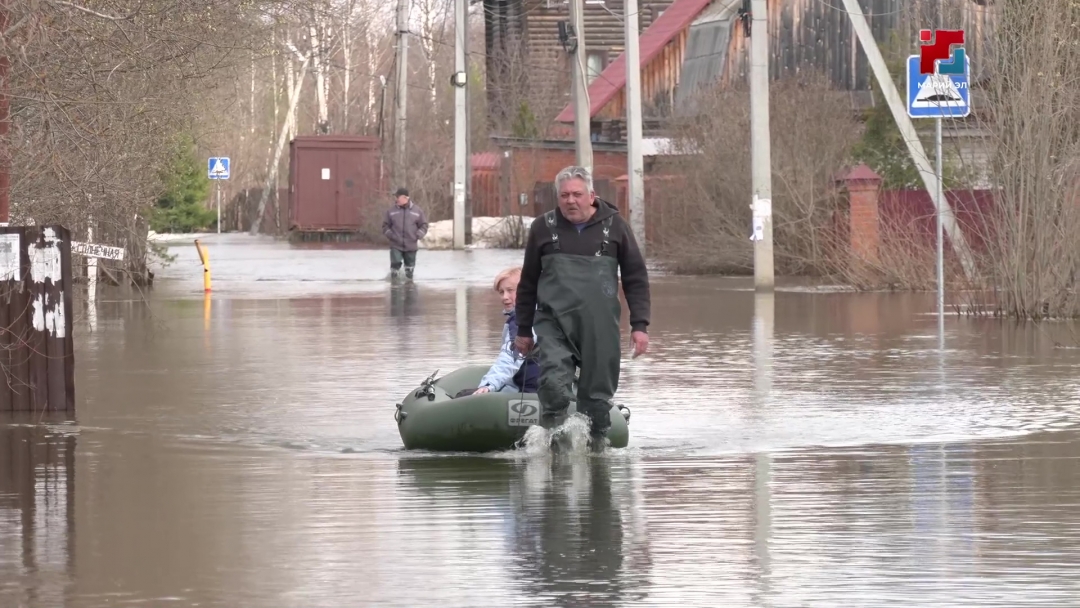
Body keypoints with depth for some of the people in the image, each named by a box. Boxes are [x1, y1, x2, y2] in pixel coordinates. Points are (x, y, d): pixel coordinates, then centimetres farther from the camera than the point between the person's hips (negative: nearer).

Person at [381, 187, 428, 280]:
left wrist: (418, 236, -7)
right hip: (396, 245, -1)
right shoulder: (391, 211, 2)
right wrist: (390, 235, -8)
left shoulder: (417, 210, 1)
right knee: (395, 265, -12)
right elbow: (385, 225, 8)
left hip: (411, 246, 1)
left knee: (410, 267, 10)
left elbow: (424, 225, 6)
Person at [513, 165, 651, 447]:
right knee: (554, 384, -22)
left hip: (600, 327, 1)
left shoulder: (614, 226, 5)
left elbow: (636, 278, 9)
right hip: (553, 323, -1)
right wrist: (524, 330, 17)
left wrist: (639, 325, 2)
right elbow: (528, 283, 16)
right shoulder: (543, 228, 7)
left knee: (598, 394, 4)